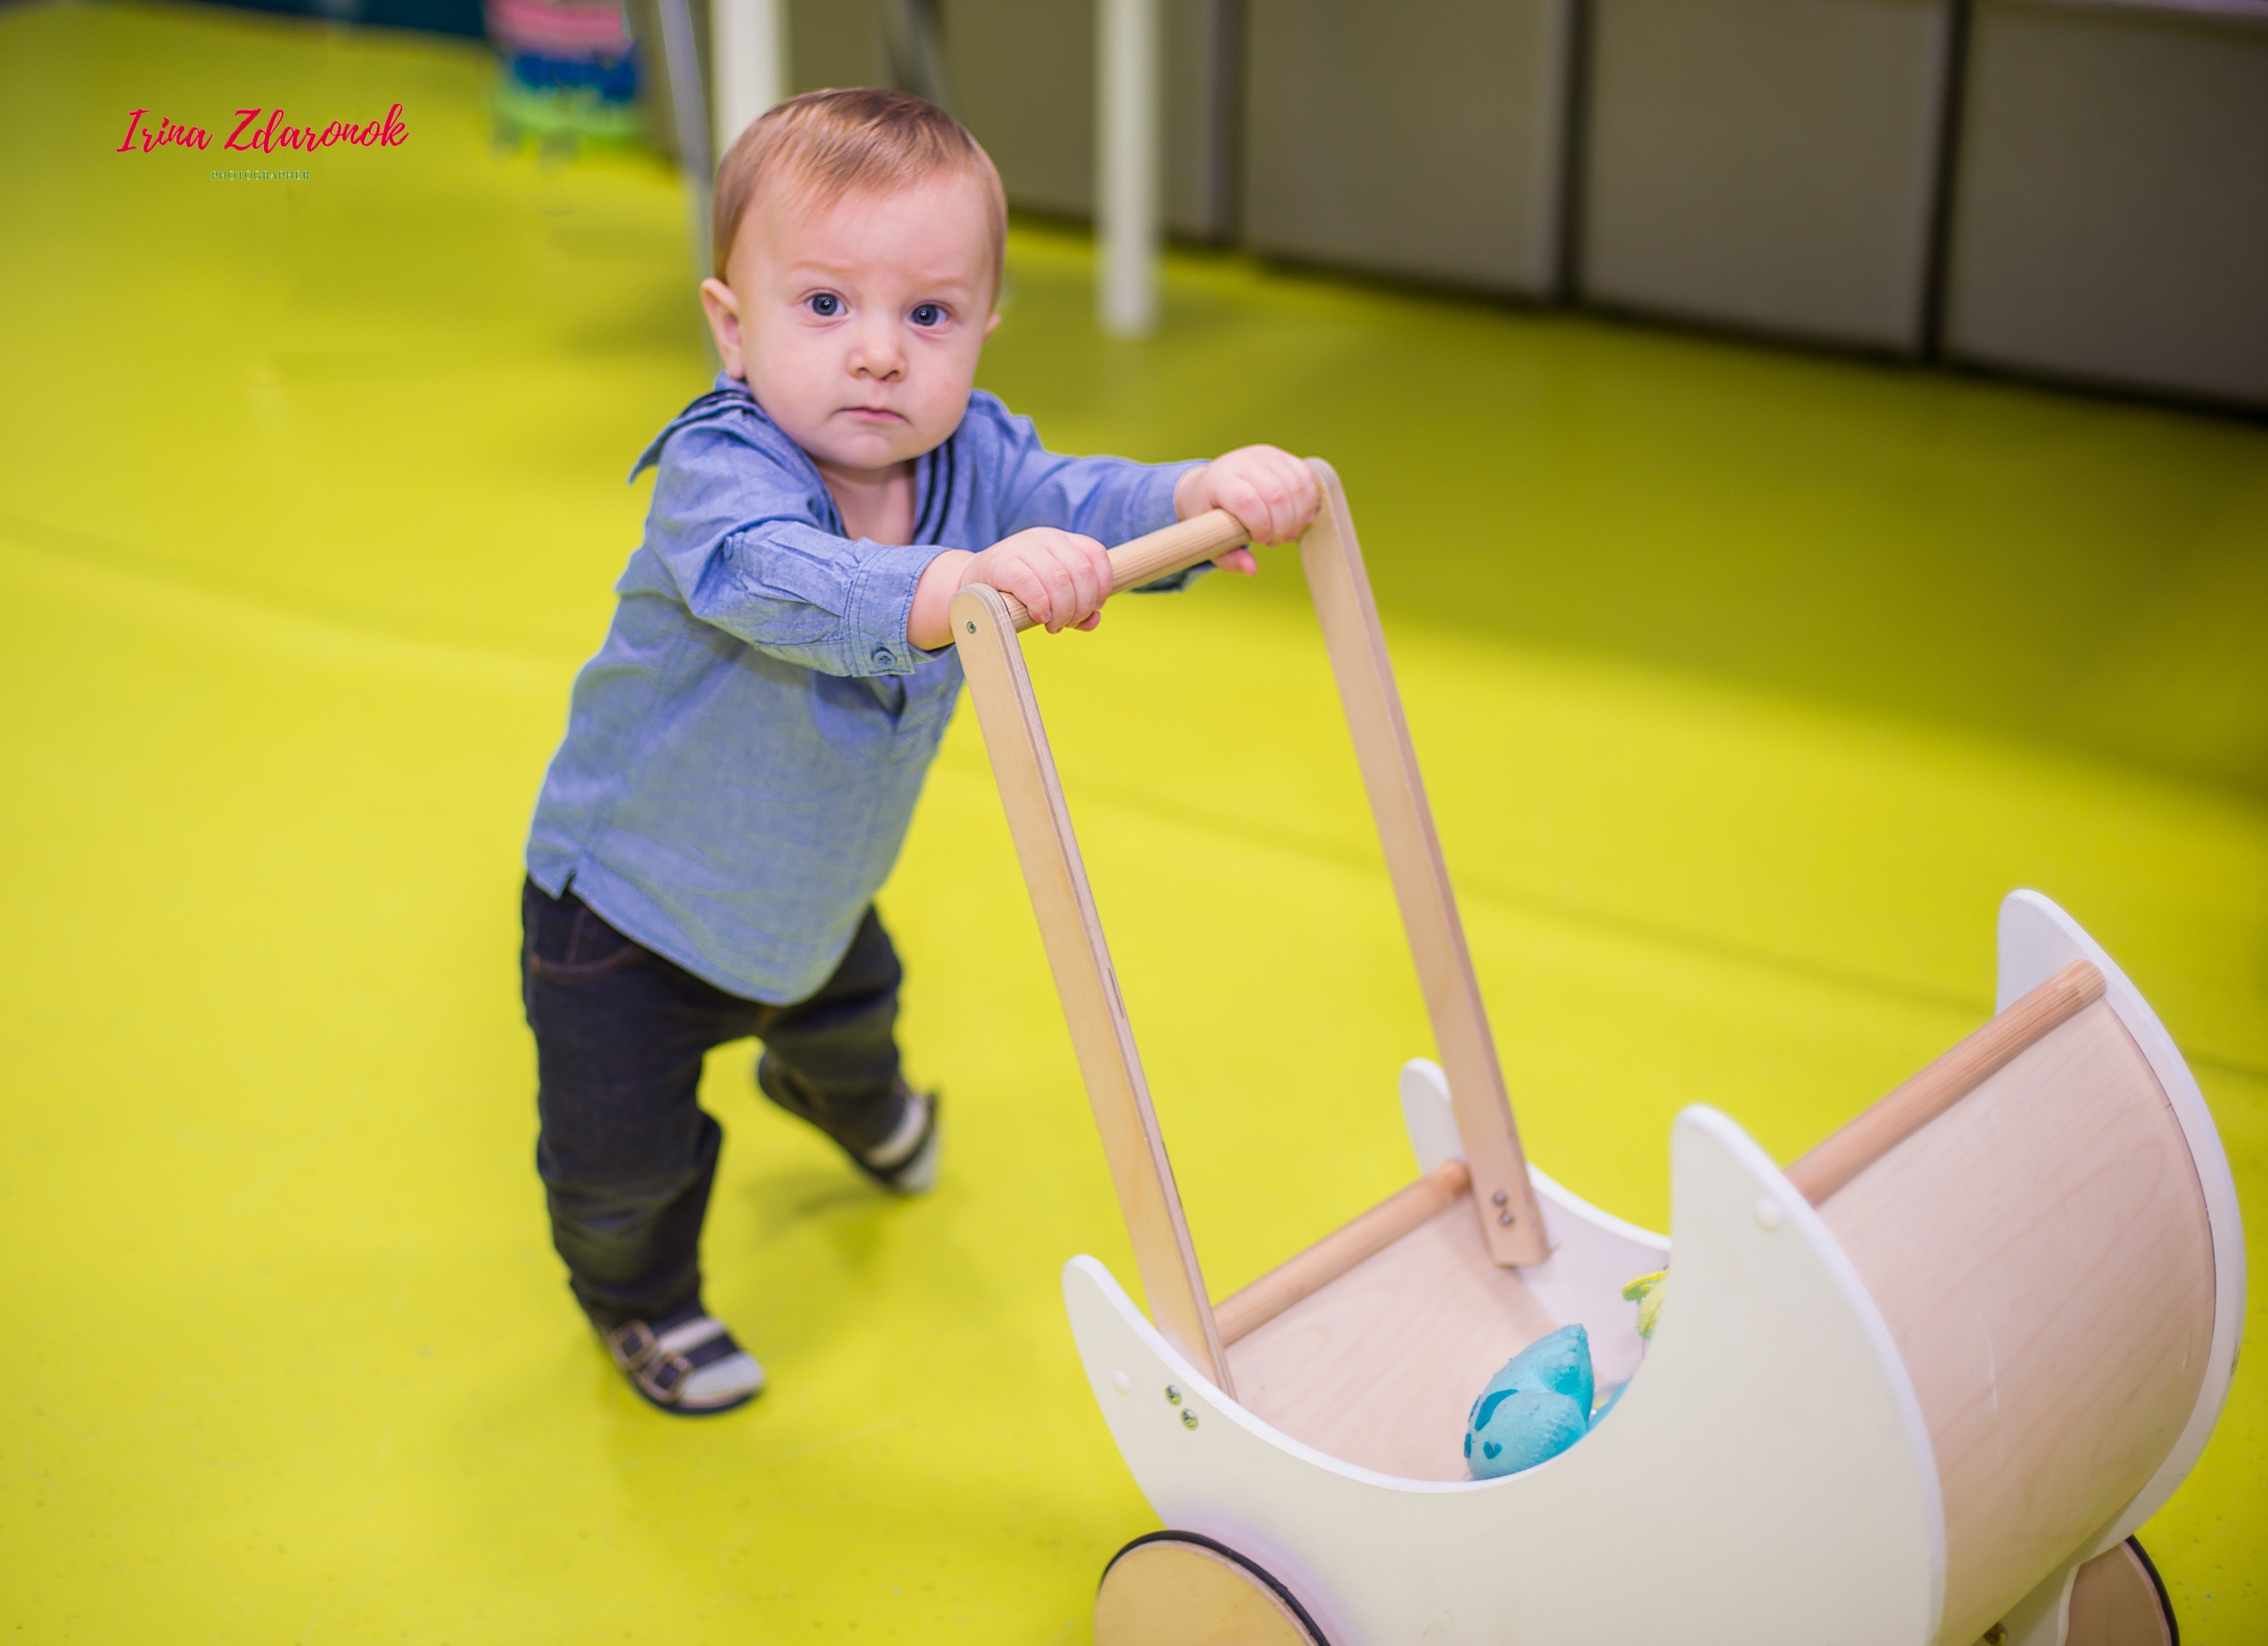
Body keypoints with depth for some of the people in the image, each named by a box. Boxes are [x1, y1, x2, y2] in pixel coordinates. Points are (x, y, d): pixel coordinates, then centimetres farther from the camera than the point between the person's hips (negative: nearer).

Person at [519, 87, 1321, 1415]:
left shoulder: (972, 459, -18)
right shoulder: (717, 475, -38)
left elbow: (1079, 502, -32)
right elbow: (785, 585, -57)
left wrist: (1206, 493, -53)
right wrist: (965, 582, -74)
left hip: (815, 893, 6)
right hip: (633, 905, -6)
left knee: (853, 1008, 34)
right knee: (624, 1154, 2)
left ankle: (846, 1098, 72)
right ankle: (640, 1297, 38)